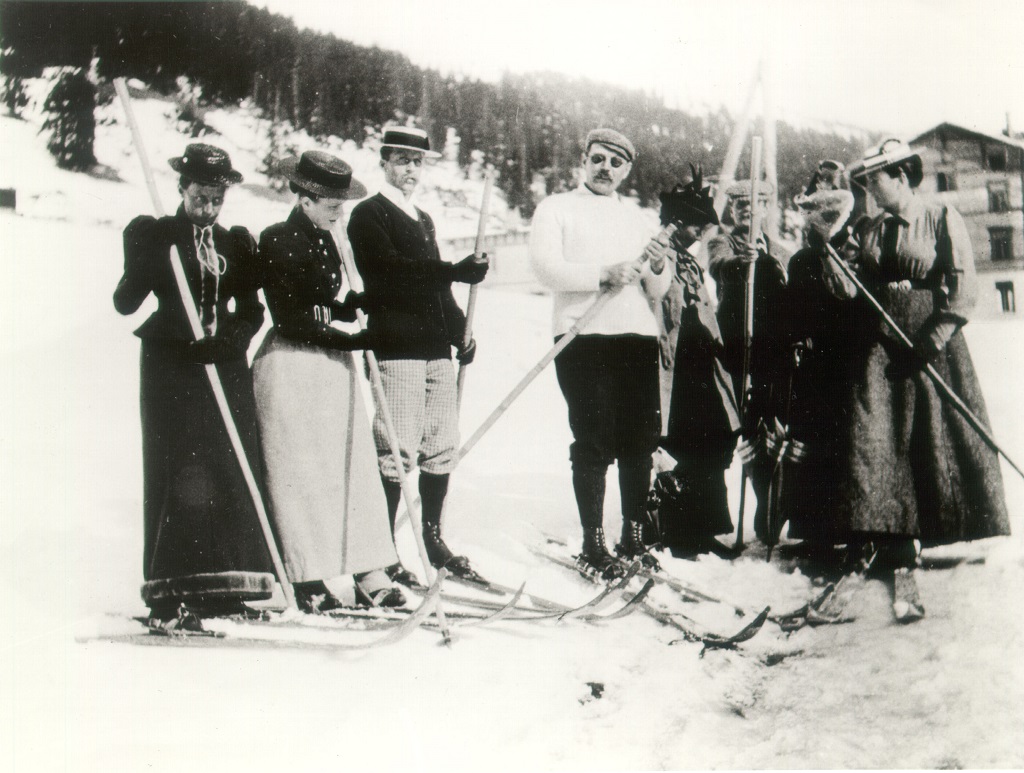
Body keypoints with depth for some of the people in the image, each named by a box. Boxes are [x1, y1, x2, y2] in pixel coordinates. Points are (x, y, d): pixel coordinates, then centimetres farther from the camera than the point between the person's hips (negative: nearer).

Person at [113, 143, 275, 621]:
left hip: (226, 367, 4)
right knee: (177, 473, -8)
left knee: (232, 472, -2)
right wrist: (149, 255, -22)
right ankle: (170, 592, -4)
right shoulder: (154, 236, 3)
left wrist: (228, 340, -9)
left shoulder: (236, 243, 13)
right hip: (171, 370, -3)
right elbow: (125, 302, -7)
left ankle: (221, 590, 4)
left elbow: (251, 311, 11)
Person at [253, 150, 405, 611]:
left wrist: (356, 304, -1)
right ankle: (309, 579, 8)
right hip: (291, 368, -8)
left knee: (354, 468, 6)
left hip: (333, 365, 8)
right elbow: (293, 321, -16)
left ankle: (369, 576, 9)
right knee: (301, 473, -1)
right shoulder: (276, 242, -12)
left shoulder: (325, 240, 12)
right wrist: (353, 341, -16)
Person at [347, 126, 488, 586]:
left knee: (442, 446, 10)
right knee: (397, 451, -9)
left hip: (437, 346, 8)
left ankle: (432, 539, 21)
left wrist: (460, 329, 15)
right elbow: (390, 268, -17)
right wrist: (458, 271, -21)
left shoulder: (424, 220, 24)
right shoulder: (368, 216, -1)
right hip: (396, 346, -8)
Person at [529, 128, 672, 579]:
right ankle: (592, 545, -1)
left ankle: (635, 535, 16)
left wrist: (657, 267, -5)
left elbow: (656, 293, 16)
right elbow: (547, 267, -9)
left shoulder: (637, 218, 21)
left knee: (640, 441, 4)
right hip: (583, 338, -4)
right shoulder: (557, 209, 8)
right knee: (593, 443, -7)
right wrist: (604, 274, -19)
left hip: (639, 337, 4)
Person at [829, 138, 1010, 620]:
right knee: (881, 449, -6)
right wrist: (846, 290, -4)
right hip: (882, 347, 4)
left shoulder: (943, 220, -1)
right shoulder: (869, 232, 13)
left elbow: (964, 284, -9)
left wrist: (937, 336, -18)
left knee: (943, 442, -1)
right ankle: (901, 567, -5)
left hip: (933, 346, -3)